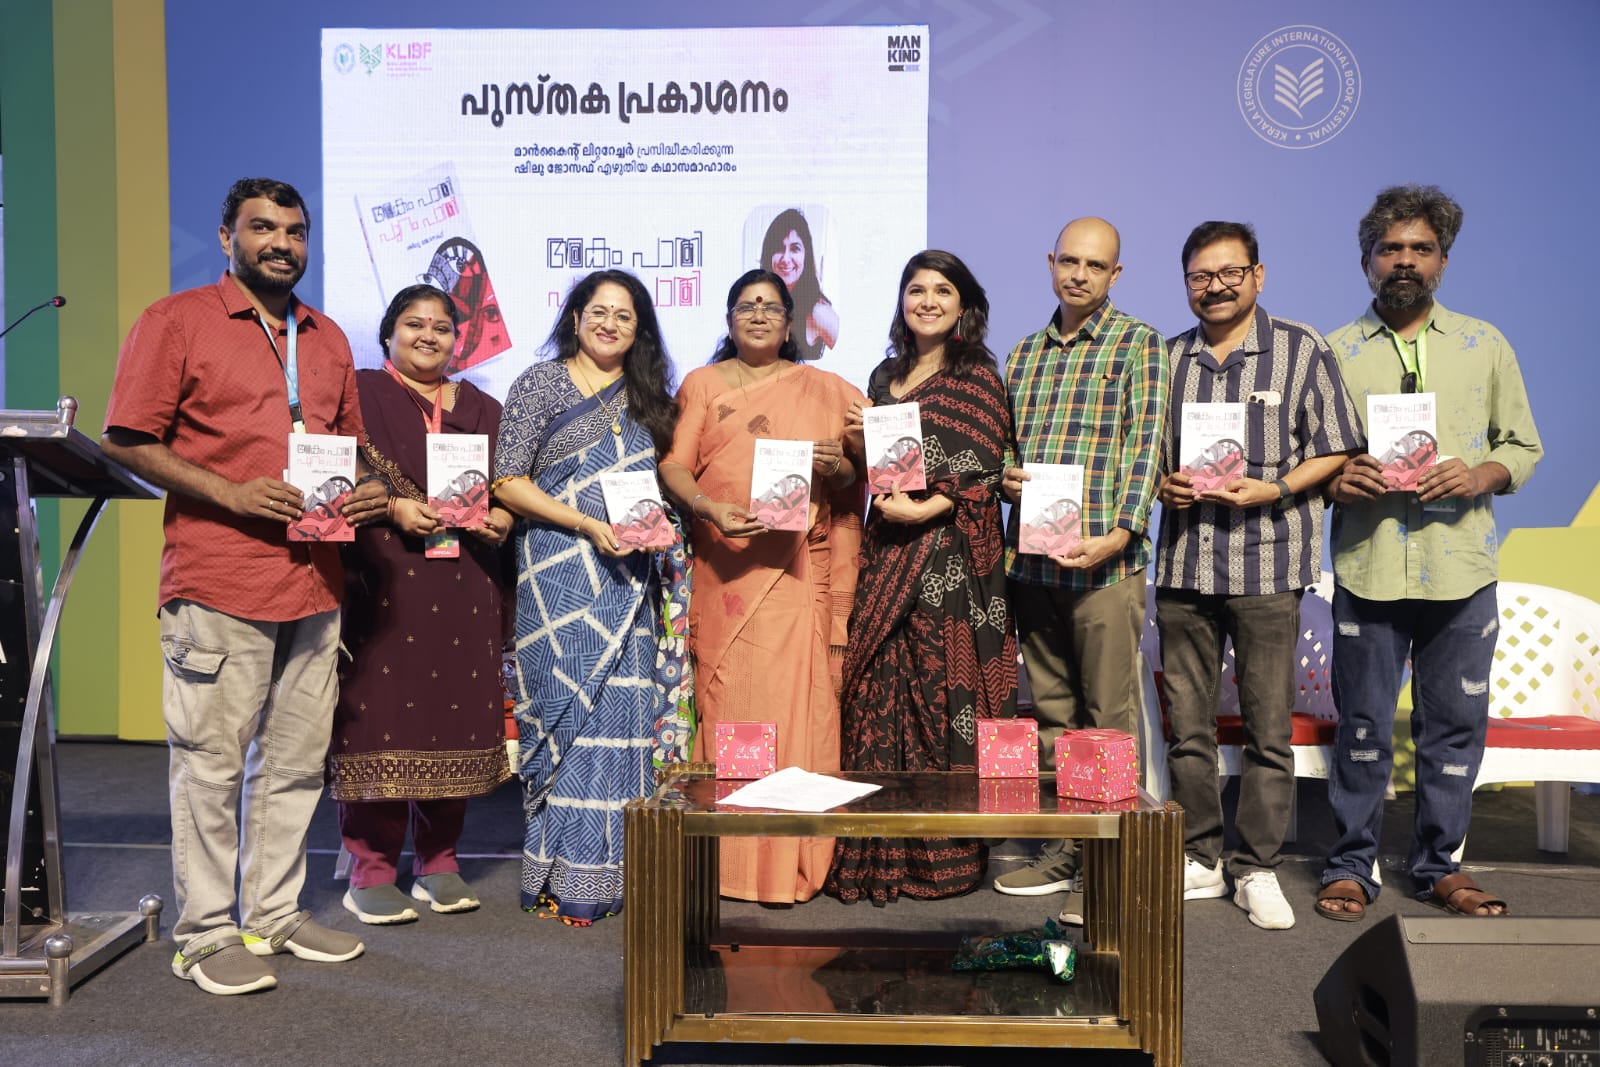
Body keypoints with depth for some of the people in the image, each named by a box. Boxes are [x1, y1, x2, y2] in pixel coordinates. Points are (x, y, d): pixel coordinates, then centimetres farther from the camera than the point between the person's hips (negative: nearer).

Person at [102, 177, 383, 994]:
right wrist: (233, 493, -15)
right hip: (218, 582, -6)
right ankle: (205, 936, 14)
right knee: (212, 762, 1)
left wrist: (369, 490, 4)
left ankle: (273, 915, 25)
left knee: (295, 761, 11)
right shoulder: (176, 321, 0)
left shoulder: (328, 339, 18)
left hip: (315, 583, 6)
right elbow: (126, 441, -5)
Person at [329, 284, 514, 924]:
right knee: (378, 712, -6)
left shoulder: (482, 409, 19)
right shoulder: (360, 392, 8)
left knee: (456, 715, 3)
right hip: (381, 580, -3)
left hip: (462, 586, 4)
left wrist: (501, 518, -1)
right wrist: (394, 509, -16)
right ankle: (370, 873, 5)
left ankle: (438, 864, 16)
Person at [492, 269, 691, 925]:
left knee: (626, 711, 3)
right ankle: (563, 878, 6)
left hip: (630, 576, 4)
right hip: (563, 573, -4)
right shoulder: (541, 383, 1)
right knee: (569, 710, -4)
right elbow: (508, 481, -5)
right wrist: (587, 525, -15)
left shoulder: (648, 397, 15)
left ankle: (615, 869, 13)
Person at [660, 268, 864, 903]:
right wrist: (708, 508, -16)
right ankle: (728, 857, 6)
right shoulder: (701, 384, 15)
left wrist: (840, 467, -8)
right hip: (725, 568, 0)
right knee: (727, 701, -2)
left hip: (799, 570, 0)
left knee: (796, 702, -6)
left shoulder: (824, 391, 16)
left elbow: (858, 484, 15)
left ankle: (792, 860, 2)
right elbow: (674, 464, 3)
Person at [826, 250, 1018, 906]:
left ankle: (945, 853, 6)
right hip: (888, 555, 5)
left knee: (944, 691, -5)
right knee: (881, 695, 2)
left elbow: (986, 471, -7)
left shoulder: (976, 376, 1)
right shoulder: (886, 376, 18)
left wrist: (925, 508, -19)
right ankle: (882, 850, 10)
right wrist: (859, 445, 1)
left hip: (951, 553, -5)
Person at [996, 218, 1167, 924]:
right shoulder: (1024, 353, 18)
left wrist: (1118, 533, -19)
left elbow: (1145, 446, -7)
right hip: (1031, 558, 6)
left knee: (1108, 716, -1)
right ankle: (1063, 851, 23)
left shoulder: (1139, 344, 2)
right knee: (1052, 712, 12)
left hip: (1104, 560, -6)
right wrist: (1004, 478, 0)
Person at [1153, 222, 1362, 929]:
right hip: (1183, 563, 3)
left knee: (1269, 729, 1)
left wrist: (1274, 488, -14)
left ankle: (1258, 869, 15)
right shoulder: (1168, 359, 13)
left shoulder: (1302, 351, 3)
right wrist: (1162, 484, -2)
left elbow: (1333, 451, 2)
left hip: (1268, 564, -3)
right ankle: (1199, 860, 21)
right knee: (1186, 724, 7)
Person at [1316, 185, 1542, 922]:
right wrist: (1335, 481, -13)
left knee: (1455, 723, 8)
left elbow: (1522, 444, 12)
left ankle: (1438, 864, 23)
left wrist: (1482, 476, -8)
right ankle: (1352, 865, 18)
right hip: (1369, 569, -1)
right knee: (1363, 725, 4)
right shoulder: (1334, 352, 8)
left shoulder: (1485, 345, 11)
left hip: (1462, 571, 2)